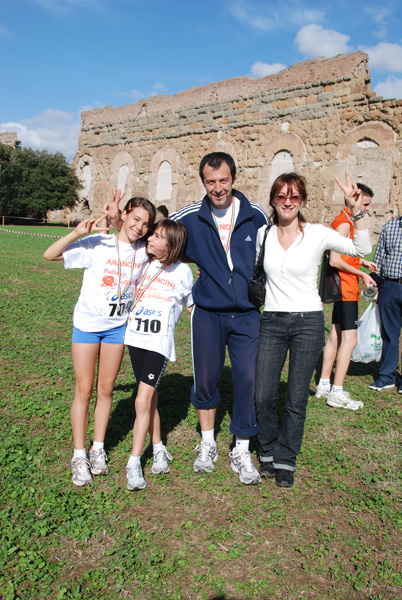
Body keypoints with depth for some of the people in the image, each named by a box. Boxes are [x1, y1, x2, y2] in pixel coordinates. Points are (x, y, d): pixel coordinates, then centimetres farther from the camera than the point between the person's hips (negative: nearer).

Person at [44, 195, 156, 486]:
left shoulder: (145, 251, -4)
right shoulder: (98, 244, -14)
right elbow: (50, 255, -17)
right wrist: (78, 233, -29)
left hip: (118, 326, 3)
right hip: (87, 323, -2)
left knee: (106, 389, 10)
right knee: (84, 390, 2)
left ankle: (98, 449, 25)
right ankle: (79, 455, 15)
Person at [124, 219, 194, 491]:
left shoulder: (181, 271, -4)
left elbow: (193, 305, 6)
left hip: (159, 343, -4)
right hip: (135, 338, 4)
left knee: (143, 402, -9)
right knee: (149, 399, 13)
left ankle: (134, 463, 2)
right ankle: (158, 449, 28)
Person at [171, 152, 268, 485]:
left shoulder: (256, 216, 0)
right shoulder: (190, 217, -1)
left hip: (248, 314, 0)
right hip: (208, 314, 1)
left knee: (248, 379, -2)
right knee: (205, 379, 8)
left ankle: (242, 452, 16)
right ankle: (207, 445, 29)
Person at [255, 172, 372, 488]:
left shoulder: (318, 234, -3)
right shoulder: (262, 234, 4)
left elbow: (362, 249, -9)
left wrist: (357, 211, -17)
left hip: (308, 322, -2)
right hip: (272, 321, 2)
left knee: (297, 399, 5)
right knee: (263, 396, 2)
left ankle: (285, 460, 24)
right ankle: (268, 452, 28)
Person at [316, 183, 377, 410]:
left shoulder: (347, 222, 16)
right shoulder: (345, 224, -16)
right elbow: (335, 261, -22)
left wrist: (362, 262, 12)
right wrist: (362, 274, -16)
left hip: (342, 289, 11)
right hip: (346, 288, -11)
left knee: (336, 335, 14)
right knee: (349, 339, -8)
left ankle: (324, 384, 22)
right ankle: (337, 393, -3)